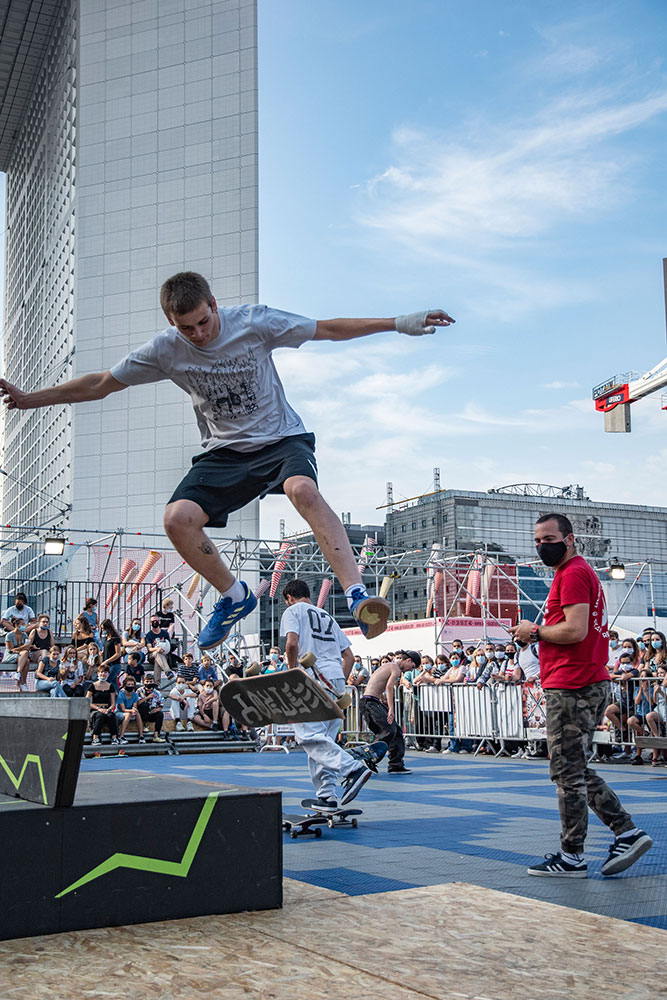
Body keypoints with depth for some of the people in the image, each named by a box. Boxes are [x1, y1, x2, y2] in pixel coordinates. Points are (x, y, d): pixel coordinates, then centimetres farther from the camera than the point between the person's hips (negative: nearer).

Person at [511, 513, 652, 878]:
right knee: (577, 772, 16)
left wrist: (534, 631, -8)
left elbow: (575, 630, -22)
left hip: (572, 689, -11)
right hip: (589, 684, 11)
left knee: (568, 774, -4)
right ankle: (627, 833, 14)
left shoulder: (573, 574, -12)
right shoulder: (580, 572, 21)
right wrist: (537, 634, 13)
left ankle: (571, 858, 3)